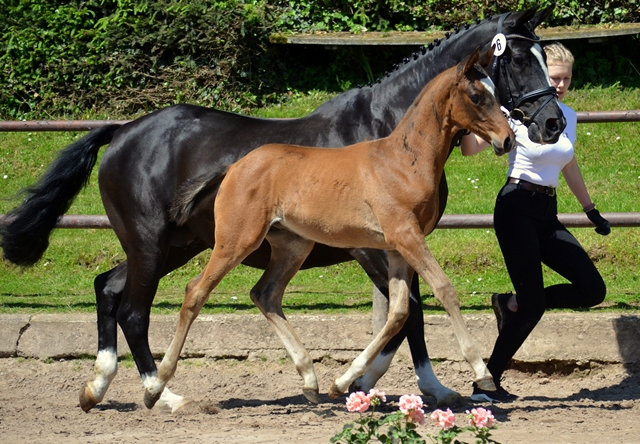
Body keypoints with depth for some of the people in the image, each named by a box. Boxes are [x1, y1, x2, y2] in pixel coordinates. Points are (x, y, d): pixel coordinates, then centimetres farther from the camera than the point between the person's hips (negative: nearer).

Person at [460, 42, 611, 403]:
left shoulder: (568, 116, 11)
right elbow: (471, 148, -16)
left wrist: (591, 210, 31)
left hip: (547, 214, 7)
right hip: (517, 209, -7)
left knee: (592, 290, -5)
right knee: (534, 303, -11)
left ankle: (512, 304, 14)